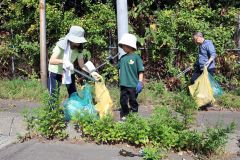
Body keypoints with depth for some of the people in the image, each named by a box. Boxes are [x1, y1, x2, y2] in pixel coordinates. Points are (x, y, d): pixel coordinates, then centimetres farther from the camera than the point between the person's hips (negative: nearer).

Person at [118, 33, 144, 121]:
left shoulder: (136, 57, -9)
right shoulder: (123, 57, 7)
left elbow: (141, 71, -9)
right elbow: (118, 67, 19)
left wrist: (140, 82, -15)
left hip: (133, 85, -5)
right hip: (123, 84, 5)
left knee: (133, 101, 7)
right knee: (123, 101, 10)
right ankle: (124, 115, 25)